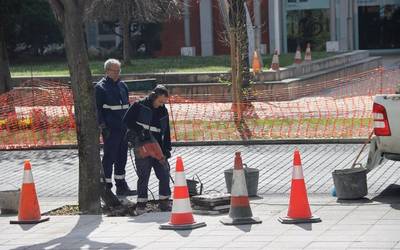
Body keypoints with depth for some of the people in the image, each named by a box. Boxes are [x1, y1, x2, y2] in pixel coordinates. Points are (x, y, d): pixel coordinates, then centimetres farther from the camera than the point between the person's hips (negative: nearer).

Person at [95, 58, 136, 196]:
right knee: (109, 157, -4)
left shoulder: (122, 85, 15)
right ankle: (106, 187, 2)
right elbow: (97, 109, -9)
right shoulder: (100, 87, -6)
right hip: (110, 130, -7)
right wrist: (102, 126, -16)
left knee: (122, 158, 12)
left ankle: (121, 186, 20)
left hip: (123, 128, 7)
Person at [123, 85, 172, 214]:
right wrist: (139, 130, -19)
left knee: (164, 174, 2)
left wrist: (167, 148, 9)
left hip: (158, 148, 5)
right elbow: (127, 120, -9)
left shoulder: (163, 111, 12)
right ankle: (141, 204, 3)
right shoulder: (139, 106, -4)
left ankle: (164, 201, 14)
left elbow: (166, 132, 17)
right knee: (143, 176, -4)